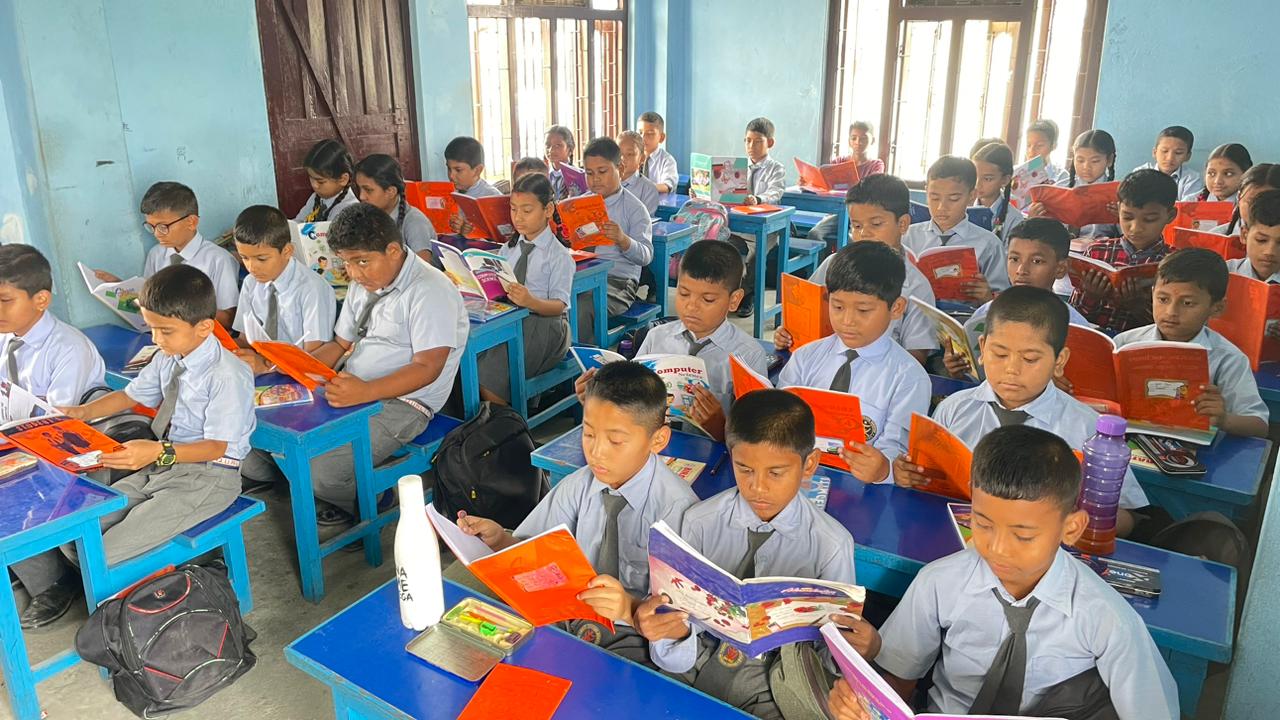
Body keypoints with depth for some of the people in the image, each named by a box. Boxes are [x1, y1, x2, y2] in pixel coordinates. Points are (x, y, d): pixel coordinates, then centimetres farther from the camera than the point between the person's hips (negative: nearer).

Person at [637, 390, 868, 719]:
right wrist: (672, 629, -28)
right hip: (694, 668, 1)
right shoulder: (700, 523, -5)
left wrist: (861, 649, -22)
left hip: (771, 688, 0)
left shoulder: (831, 544, -6)